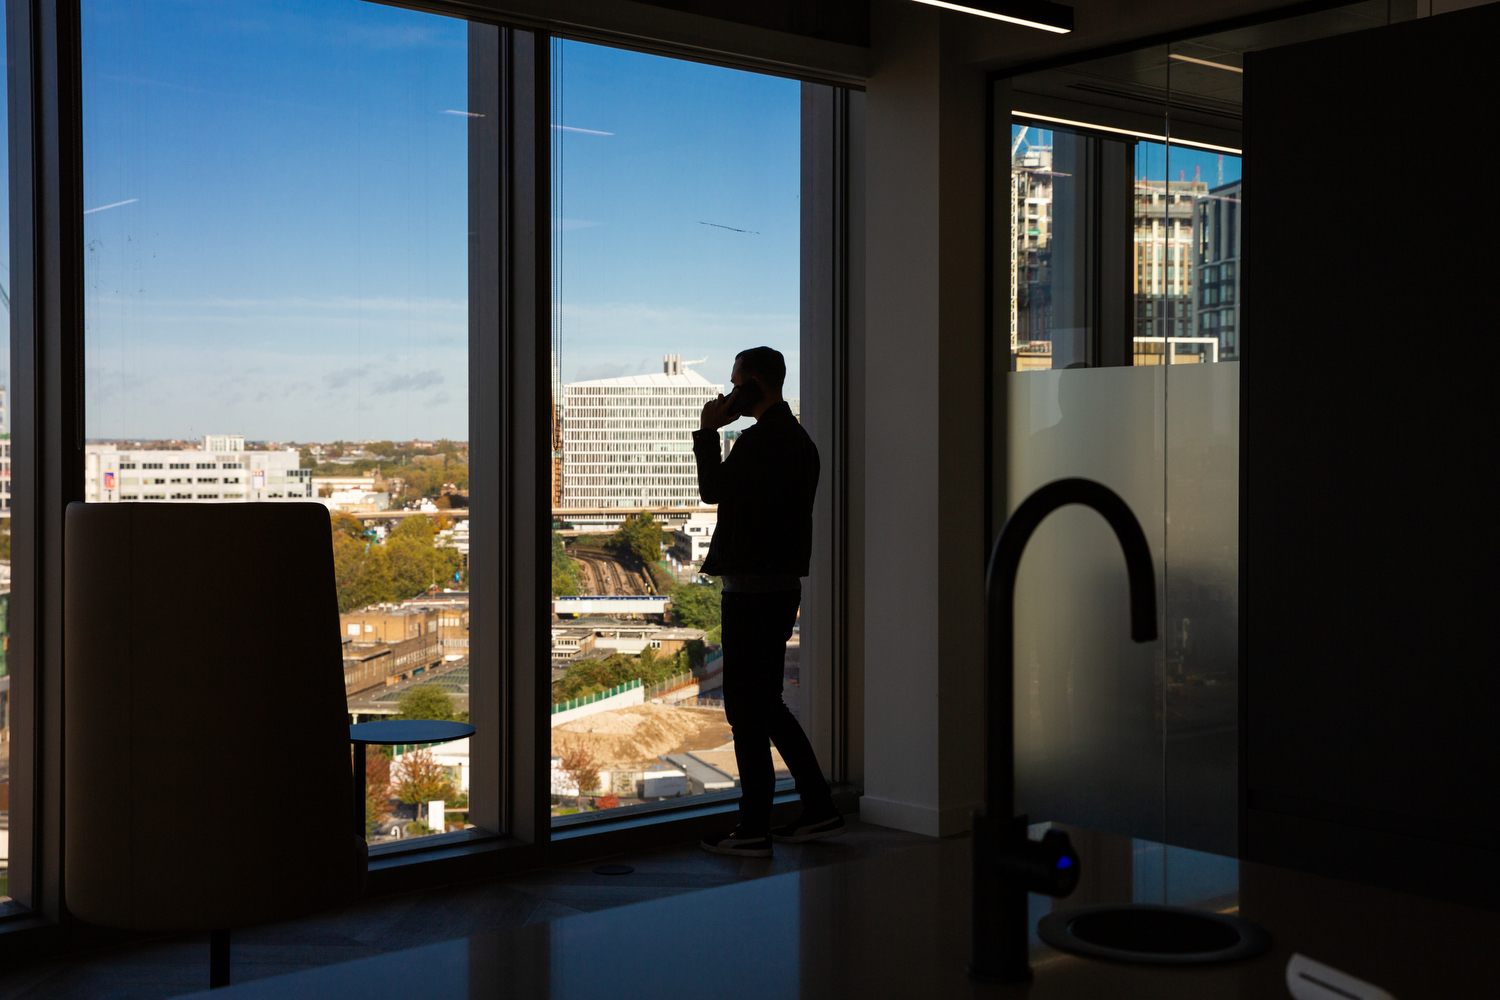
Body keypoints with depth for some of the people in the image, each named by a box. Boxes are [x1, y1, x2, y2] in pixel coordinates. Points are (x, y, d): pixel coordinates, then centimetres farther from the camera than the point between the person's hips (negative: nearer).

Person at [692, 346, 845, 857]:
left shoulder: (761, 439, -16)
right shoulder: (798, 439, 16)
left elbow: (713, 490, -11)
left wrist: (707, 431, -4)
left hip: (753, 588, -10)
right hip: (781, 585, 10)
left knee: (746, 707, -3)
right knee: (765, 704, 16)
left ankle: (753, 829, 2)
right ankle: (819, 810, 18)